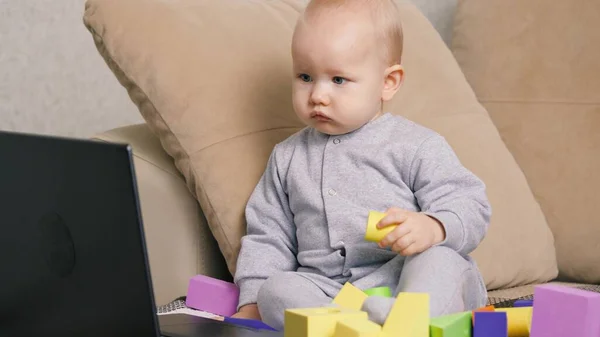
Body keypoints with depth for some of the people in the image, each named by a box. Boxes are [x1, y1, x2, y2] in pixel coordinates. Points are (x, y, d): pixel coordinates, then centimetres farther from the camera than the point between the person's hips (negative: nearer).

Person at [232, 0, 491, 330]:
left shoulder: (417, 146, 3)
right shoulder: (287, 158, 18)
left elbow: (469, 207, -3)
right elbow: (268, 237, 23)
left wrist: (431, 227, -26)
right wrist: (251, 304, 11)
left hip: (405, 276, -3)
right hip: (323, 287, 3)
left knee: (440, 258, -31)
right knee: (275, 290, -25)